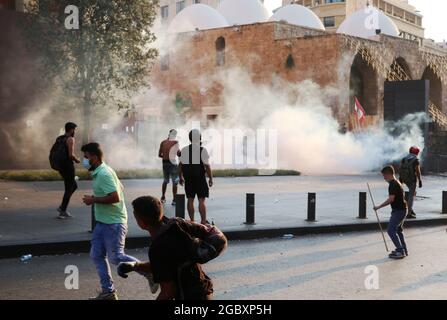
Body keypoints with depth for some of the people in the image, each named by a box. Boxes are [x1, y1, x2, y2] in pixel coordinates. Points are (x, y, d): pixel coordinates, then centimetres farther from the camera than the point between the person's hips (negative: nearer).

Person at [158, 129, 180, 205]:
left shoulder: (163, 142, 4)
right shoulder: (175, 142, -9)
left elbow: (159, 155, 6)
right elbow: (179, 153, -5)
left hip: (165, 163, 5)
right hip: (173, 163, -5)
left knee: (165, 181, 21)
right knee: (175, 182, 3)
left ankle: (163, 198, 26)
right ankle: (174, 200, 0)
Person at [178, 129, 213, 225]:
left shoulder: (184, 150, 3)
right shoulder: (202, 150, -10)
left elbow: (180, 165, 7)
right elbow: (207, 166, -11)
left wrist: (181, 177, 19)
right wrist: (210, 178, -2)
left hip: (188, 179, 4)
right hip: (200, 178, -4)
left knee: (190, 200, 10)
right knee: (201, 200, 0)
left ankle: (192, 221, 15)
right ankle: (203, 221, 2)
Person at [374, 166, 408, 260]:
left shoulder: (393, 184, -17)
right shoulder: (397, 183, 15)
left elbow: (391, 199, -23)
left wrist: (379, 207, -18)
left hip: (398, 210, -11)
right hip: (402, 209, 11)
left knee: (391, 230, -9)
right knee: (398, 230, 20)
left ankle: (400, 251, -10)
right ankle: (404, 250, 26)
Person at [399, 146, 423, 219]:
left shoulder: (404, 159, 6)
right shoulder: (416, 160, -11)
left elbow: (400, 169, 6)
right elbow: (418, 171, -15)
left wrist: (400, 178, 12)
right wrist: (420, 181, -9)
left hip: (404, 178, 7)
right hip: (412, 179, -7)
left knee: (413, 192, 26)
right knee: (411, 195, -1)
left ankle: (410, 208, 20)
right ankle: (409, 213, -1)